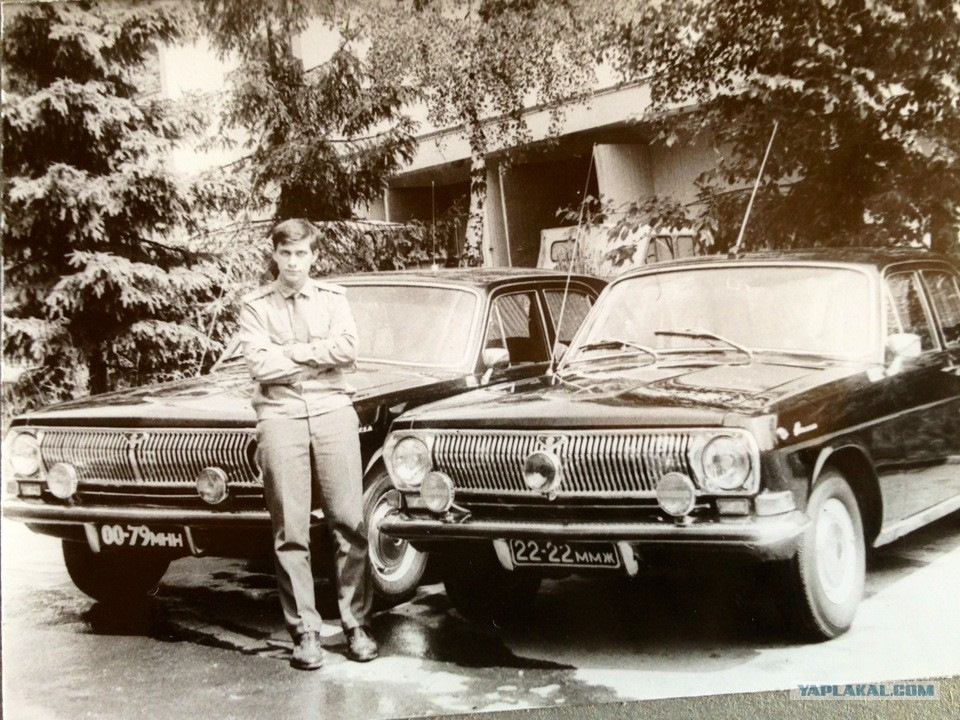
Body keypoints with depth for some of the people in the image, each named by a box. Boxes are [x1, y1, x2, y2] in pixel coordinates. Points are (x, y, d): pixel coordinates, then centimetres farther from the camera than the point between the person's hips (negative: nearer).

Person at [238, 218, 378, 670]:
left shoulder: (333, 299, 13)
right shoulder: (255, 307, 9)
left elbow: (347, 351, -2)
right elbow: (260, 366, -6)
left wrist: (290, 352, -3)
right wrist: (319, 355, -1)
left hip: (331, 411, 1)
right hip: (280, 413, -1)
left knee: (349, 523, -4)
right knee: (290, 531, -3)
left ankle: (356, 624, 4)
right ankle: (304, 632, 3)